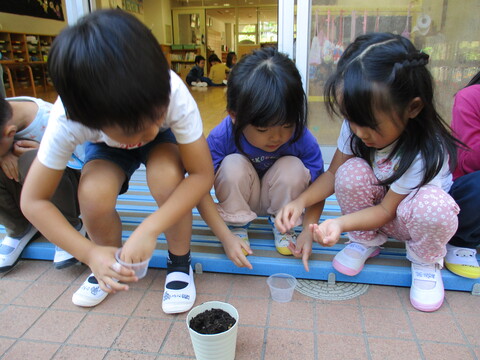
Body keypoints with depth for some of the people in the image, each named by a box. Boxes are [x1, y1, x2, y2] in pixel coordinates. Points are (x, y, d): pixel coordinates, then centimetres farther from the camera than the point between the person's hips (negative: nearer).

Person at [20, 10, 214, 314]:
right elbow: (33, 200, -23)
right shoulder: (67, 120, -34)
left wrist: (149, 229, -41)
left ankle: (180, 263, -7)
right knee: (93, 195, -30)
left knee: (166, 176, -35)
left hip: (165, 141, 0)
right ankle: (113, 264, 2)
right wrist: (90, 254, -33)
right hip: (107, 149, 1)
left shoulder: (173, 93, -39)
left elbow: (203, 174, -32)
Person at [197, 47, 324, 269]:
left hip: (277, 198, 1)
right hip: (237, 198, -1)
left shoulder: (303, 140, -27)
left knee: (293, 167, -29)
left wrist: (308, 229, -26)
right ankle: (237, 227, -7)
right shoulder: (221, 137, -30)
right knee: (233, 165, -31)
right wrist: (226, 237, -30)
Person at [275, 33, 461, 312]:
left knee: (433, 205, -38)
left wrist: (340, 223, -41)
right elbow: (334, 174, -12)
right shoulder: (356, 127, -21)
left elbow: (385, 210, -25)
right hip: (376, 204, 3)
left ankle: (425, 262, -4)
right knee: (352, 172, -29)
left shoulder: (425, 153, -33)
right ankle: (365, 242, -2)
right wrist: (300, 202, -28)